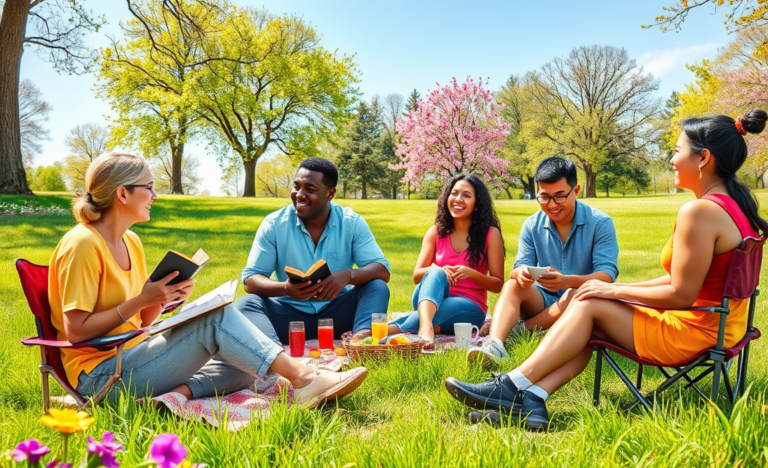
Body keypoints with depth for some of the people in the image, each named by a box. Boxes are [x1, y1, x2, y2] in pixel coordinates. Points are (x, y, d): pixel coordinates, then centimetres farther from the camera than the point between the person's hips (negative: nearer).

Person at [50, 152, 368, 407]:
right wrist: (142, 300, -19)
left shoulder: (130, 242, 12)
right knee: (216, 317, -24)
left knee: (245, 369, -4)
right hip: (100, 374, -9)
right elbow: (76, 331, -19)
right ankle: (302, 376, -25)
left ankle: (179, 392, -25)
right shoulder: (83, 244, -14)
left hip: (133, 358, 9)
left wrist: (165, 297, -6)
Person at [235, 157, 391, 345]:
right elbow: (250, 279, -5)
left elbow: (382, 270, -9)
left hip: (337, 313, 0)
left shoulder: (352, 223, -4)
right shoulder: (273, 224, -4)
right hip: (290, 313, 0)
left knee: (377, 287, -21)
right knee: (246, 303, -24)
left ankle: (362, 335, -48)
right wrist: (284, 288, -28)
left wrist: (348, 275, -31)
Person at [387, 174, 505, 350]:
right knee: (436, 273, -33)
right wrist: (438, 271, -21)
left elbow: (498, 284, -1)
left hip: (470, 308, -1)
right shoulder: (436, 232, 7)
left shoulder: (490, 234, 1)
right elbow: (416, 275, 2)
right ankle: (426, 326, -59)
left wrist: (470, 273, -21)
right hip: (432, 301, 2)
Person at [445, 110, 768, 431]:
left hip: (694, 333, -9)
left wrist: (615, 290, -9)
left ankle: (514, 385, 0)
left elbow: (680, 294, -21)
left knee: (589, 306, -6)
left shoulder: (700, 211, -22)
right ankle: (530, 399, -4)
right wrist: (619, 290, 11)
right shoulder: (734, 203, 11)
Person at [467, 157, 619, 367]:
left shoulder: (600, 223, -9)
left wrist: (568, 281, -39)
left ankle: (520, 330, -27)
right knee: (513, 285, -26)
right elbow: (519, 268, -6)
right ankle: (494, 344, -48)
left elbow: (607, 275, -18)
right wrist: (521, 273, -33)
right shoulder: (532, 225, 0)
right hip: (544, 301, 3)